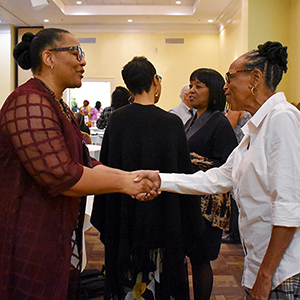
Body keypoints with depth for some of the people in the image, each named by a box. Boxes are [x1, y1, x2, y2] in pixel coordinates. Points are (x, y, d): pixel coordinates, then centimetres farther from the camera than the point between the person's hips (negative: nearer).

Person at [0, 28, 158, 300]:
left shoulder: (57, 106, 16)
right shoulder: (29, 102, -19)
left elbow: (85, 164, 9)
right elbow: (60, 175, -26)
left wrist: (131, 176, -4)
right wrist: (122, 183, -16)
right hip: (32, 244, -10)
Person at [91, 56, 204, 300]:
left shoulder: (115, 120, -5)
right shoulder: (171, 123, -14)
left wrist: (103, 221, 15)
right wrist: (191, 226, 2)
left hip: (122, 217, 3)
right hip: (160, 221, -3)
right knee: (156, 278, 11)